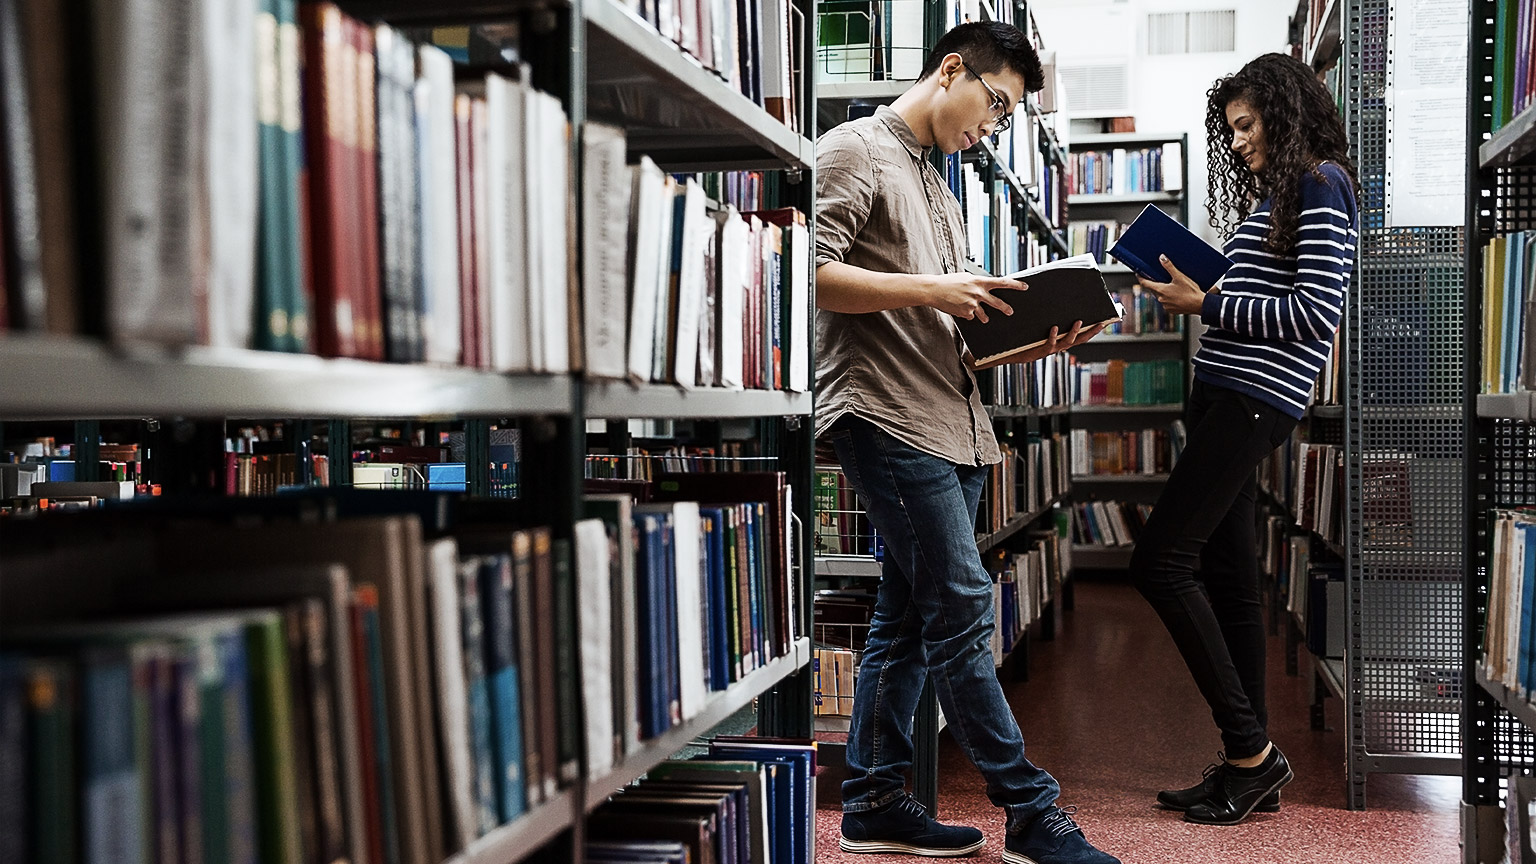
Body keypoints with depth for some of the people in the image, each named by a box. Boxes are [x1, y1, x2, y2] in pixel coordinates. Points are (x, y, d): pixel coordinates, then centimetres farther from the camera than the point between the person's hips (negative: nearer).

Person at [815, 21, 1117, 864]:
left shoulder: (937, 186, 26)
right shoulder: (855, 151, -2)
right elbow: (812, 274, -15)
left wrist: (1028, 343, 9)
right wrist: (930, 291, -19)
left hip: (949, 425, 10)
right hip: (886, 417, -9)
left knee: (908, 618, 9)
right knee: (961, 608, -9)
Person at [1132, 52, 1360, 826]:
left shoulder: (1321, 185, -5)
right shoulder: (1272, 195, 23)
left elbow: (1315, 313, -14)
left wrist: (1206, 305, -11)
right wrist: (1194, 293, 8)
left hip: (1257, 399, -9)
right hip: (1223, 393, 9)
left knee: (1160, 560, -13)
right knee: (1225, 574, 7)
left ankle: (1250, 746, -6)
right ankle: (1247, 767, 12)